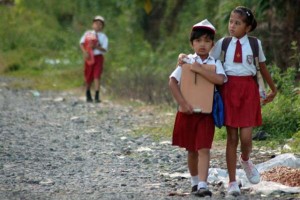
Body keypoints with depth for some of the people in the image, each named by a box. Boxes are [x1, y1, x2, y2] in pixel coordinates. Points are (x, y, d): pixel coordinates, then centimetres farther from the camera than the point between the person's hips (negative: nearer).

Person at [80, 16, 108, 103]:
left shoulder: (103, 37, 3)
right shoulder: (87, 33, 6)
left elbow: (104, 49, -4)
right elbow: (81, 43, 0)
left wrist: (96, 47, -21)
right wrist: (85, 52, -18)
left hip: (98, 57, -1)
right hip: (89, 57, 1)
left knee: (97, 76, -12)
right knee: (88, 78, 7)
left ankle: (97, 96, -15)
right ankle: (88, 95, 29)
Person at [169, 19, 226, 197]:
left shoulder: (215, 63, 0)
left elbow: (220, 79, -20)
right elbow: (172, 82, -8)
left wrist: (200, 69, -22)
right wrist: (182, 103, -17)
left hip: (206, 112, -1)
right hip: (188, 110, 1)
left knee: (204, 149, -11)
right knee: (191, 149, 12)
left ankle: (202, 185, -18)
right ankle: (195, 181, 29)